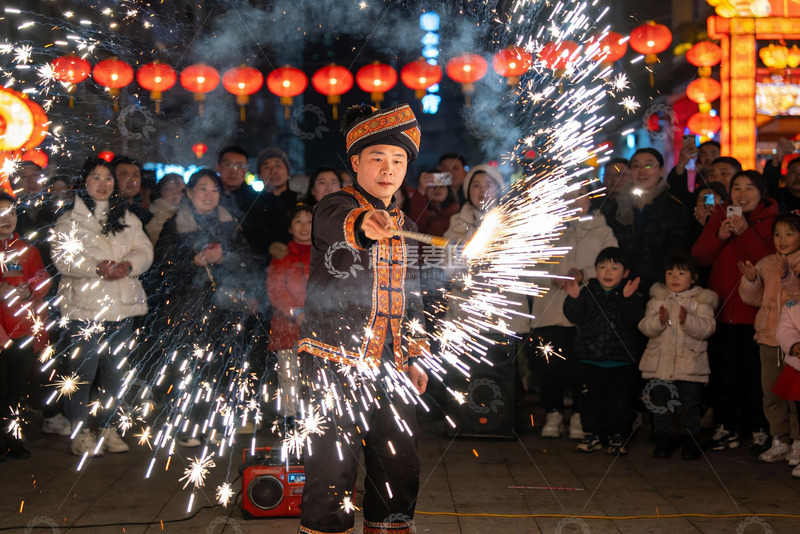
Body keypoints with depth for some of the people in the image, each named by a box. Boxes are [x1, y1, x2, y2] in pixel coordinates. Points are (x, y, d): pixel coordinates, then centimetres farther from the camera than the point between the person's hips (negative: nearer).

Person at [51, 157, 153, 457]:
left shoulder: (128, 219, 16)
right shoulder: (70, 220, 2)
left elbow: (144, 250, 5)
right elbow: (63, 257, -11)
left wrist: (128, 264, -16)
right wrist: (97, 267, -24)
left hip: (122, 306, 4)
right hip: (85, 305, -4)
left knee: (116, 369, 10)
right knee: (84, 370, -5)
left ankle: (110, 429, 20)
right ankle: (80, 433, 4)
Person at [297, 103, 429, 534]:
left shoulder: (402, 224, 16)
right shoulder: (336, 206, -5)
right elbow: (337, 224, -32)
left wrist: (414, 357, 15)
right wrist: (364, 224, -55)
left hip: (389, 368, 6)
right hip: (335, 360, -6)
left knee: (400, 469, 10)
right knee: (333, 470, -6)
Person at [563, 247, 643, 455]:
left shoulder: (631, 295, 0)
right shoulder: (587, 292, 4)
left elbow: (635, 318, -17)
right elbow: (575, 317, -7)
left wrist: (627, 298, -32)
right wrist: (573, 298, -23)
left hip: (620, 361, -2)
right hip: (590, 359, 2)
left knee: (619, 400, 4)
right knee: (589, 398, 8)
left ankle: (618, 436, 17)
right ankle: (592, 435, 20)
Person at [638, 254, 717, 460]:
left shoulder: (701, 301, 0)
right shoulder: (657, 299, 5)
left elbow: (707, 328, -13)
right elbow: (645, 327, -3)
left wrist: (686, 320, -27)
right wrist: (659, 320, -23)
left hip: (690, 365, -2)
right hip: (660, 364, 2)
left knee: (689, 406, 5)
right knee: (661, 406, 10)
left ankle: (690, 442, 18)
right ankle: (663, 441, 22)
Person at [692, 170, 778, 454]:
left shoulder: (772, 220, -2)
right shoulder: (720, 216, 10)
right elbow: (699, 256, 3)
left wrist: (746, 233, -23)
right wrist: (719, 236, -14)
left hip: (755, 310, -3)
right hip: (722, 307, 4)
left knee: (753, 374, -2)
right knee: (723, 372, 9)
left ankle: (758, 429, 12)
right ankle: (726, 428, 21)